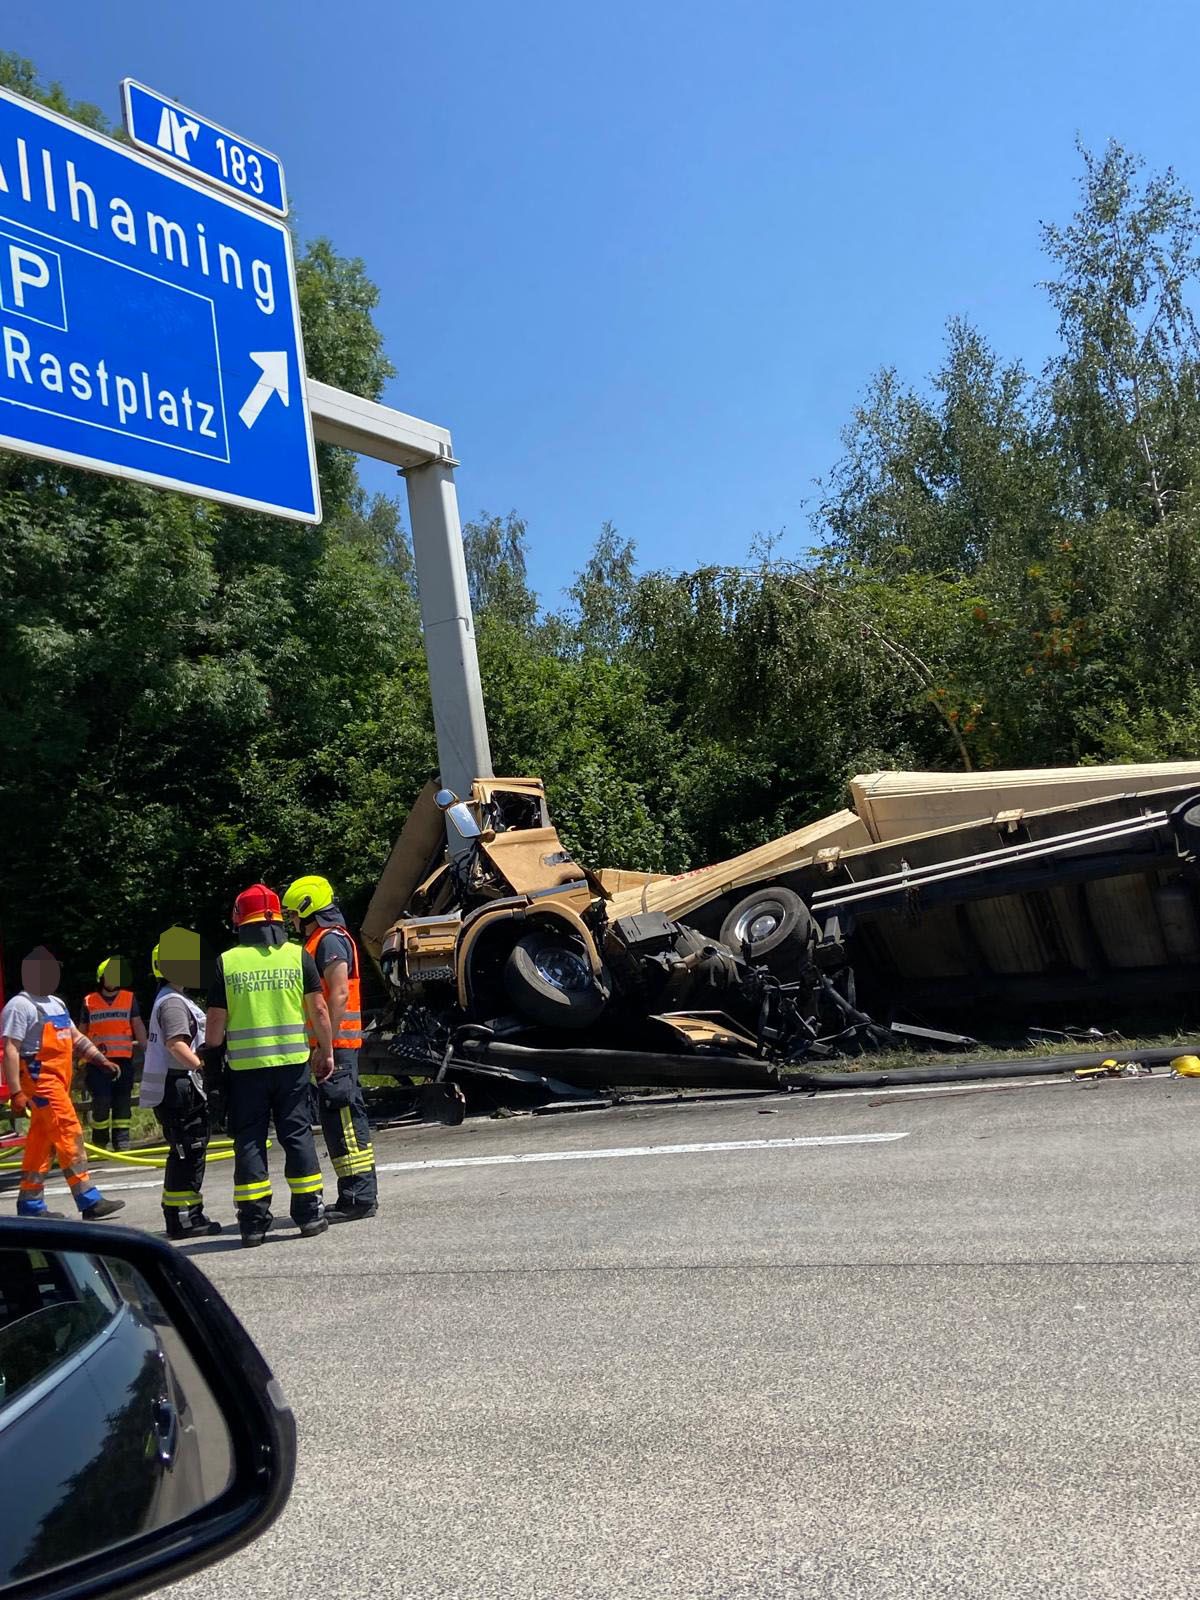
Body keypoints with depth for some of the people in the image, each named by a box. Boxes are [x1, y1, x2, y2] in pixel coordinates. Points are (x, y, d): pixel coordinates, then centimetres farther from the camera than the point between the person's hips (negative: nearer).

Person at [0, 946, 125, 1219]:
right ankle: (89, 1201, -13)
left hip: (59, 1080, 9)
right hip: (40, 1079, -9)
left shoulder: (56, 1003, 19)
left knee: (41, 1141, 12)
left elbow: (76, 1038, 24)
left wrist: (102, 1060, 12)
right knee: (70, 1135, -12)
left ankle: (30, 1204, 19)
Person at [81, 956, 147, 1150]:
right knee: (101, 1101, -6)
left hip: (123, 1058, 1)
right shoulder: (89, 1002, 7)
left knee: (123, 1101, 4)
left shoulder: (129, 998, 8)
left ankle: (121, 1139, 9)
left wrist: (145, 1047, -1)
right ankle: (99, 1140, 8)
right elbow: (82, 1031, 14)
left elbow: (138, 1025, 7)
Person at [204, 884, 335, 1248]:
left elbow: (216, 1021, 0)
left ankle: (253, 1221, 8)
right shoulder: (298, 956, -1)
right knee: (297, 1134, 8)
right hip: (292, 1062, 0)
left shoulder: (227, 962, -2)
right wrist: (326, 1051, 9)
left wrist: (210, 1053, 16)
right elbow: (318, 1009, -2)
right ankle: (309, 1213, 10)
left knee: (249, 1140, 7)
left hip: (245, 1065, 0)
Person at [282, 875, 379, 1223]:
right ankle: (358, 1195, 18)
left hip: (335, 1045, -10)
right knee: (342, 1119, 12)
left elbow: (339, 995, -19)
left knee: (343, 1117, -10)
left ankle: (359, 1198, -8)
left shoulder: (330, 940, -10)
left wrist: (327, 1043, -22)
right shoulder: (323, 940, 21)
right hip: (332, 1046, 10)